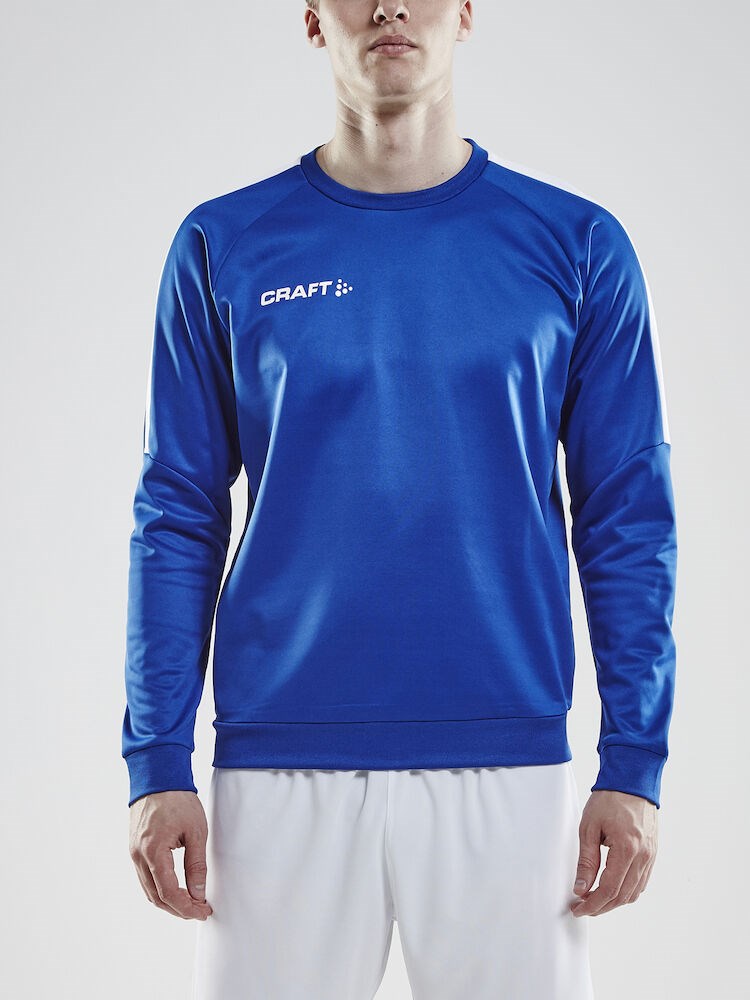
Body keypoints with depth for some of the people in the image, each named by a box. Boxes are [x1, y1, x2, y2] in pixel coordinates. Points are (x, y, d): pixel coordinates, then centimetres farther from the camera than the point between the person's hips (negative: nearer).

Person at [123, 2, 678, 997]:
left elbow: (629, 517, 3)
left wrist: (634, 765, -3)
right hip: (276, 770, 0)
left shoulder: (575, 244, 3)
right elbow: (179, 517, 5)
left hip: (507, 767, 0)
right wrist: (159, 765, -1)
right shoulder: (223, 247, 4)